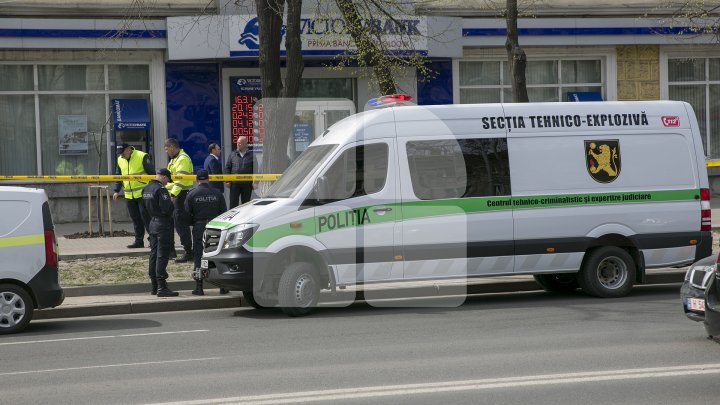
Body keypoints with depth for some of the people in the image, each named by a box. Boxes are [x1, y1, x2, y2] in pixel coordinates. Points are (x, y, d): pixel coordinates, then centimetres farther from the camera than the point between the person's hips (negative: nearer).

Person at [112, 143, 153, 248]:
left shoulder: (142, 157, -9)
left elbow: (152, 173, -8)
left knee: (146, 217, -6)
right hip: (129, 195, 6)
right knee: (135, 219, 7)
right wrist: (116, 190, 11)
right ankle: (138, 241, 13)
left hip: (143, 194, -6)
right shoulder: (120, 160, 10)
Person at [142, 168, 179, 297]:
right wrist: (172, 205, -5)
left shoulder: (146, 189, 10)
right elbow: (166, 209, -24)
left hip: (153, 223, 9)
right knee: (162, 255, -7)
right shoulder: (161, 189, -19)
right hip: (163, 224, -9)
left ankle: (154, 286, 20)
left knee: (154, 254, 14)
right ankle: (161, 287, -9)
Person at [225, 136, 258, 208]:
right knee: (233, 202, 0)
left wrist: (254, 182, -5)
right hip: (235, 183, 1)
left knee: (246, 203, 7)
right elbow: (227, 168, 8)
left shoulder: (251, 155, 3)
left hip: (247, 184, -1)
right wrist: (227, 181, -1)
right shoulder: (232, 155, 7)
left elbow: (255, 169, 2)